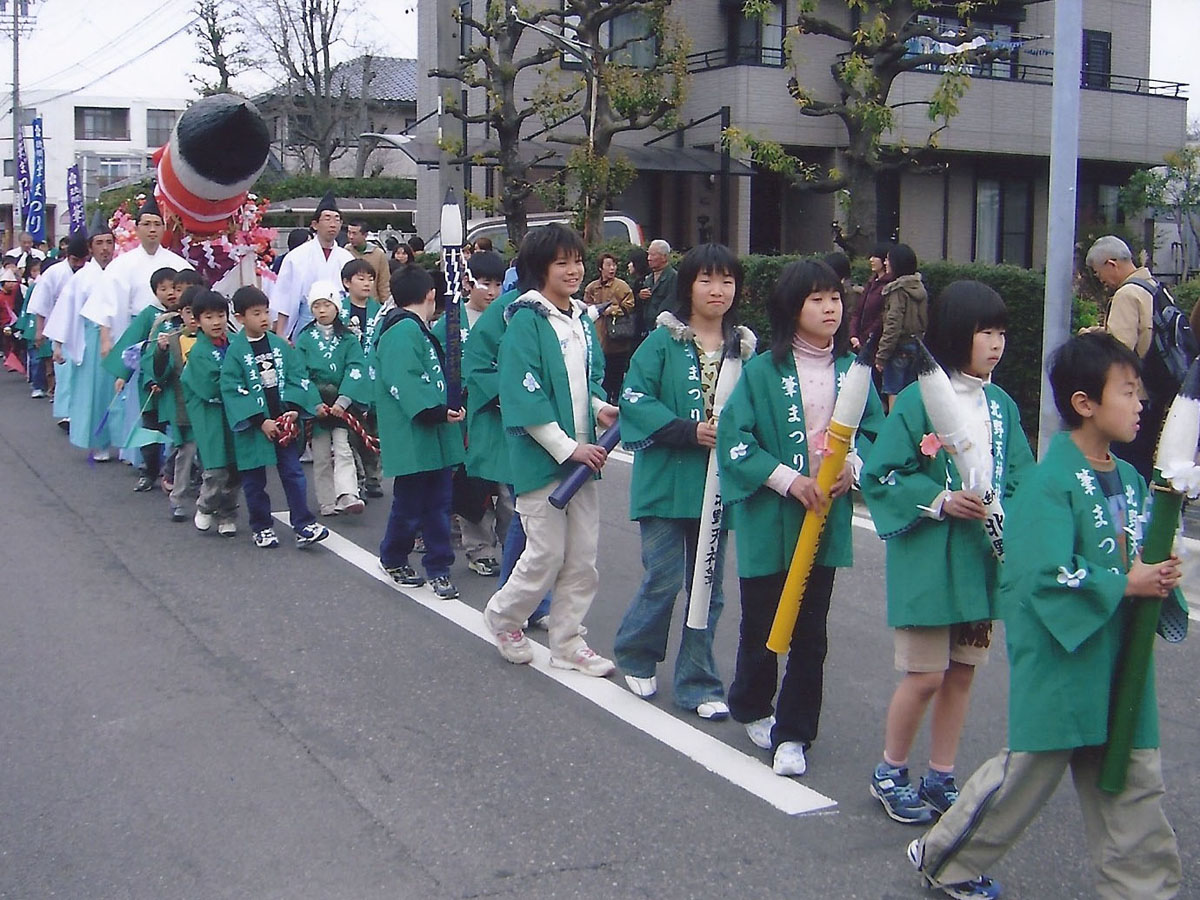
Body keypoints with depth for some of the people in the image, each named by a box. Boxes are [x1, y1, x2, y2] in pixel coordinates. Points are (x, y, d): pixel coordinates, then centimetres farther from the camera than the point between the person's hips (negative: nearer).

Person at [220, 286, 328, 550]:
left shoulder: (280, 345, 4)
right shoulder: (235, 351, -7)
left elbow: (297, 378, 3)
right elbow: (232, 390, -11)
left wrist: (294, 409, -13)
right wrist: (260, 421, -15)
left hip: (284, 422, 3)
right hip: (253, 426, -2)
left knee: (293, 473, 2)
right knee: (254, 479, 8)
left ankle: (303, 525, 6)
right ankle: (261, 528, 21)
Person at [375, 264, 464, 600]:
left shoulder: (421, 332, 18)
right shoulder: (402, 331, -14)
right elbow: (403, 382, -25)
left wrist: (447, 410, 10)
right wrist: (435, 411, -25)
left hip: (436, 437, 9)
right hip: (412, 438, -9)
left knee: (438, 503, 10)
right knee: (410, 505, 3)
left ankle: (438, 569, 18)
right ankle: (393, 559, 25)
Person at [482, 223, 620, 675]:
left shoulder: (582, 319, 11)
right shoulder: (526, 321, -13)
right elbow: (525, 399, -18)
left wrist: (600, 407, -1)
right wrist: (568, 448, -19)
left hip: (582, 456, 7)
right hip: (541, 457, -7)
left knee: (583, 556, 10)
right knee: (547, 554, 0)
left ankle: (568, 643, 22)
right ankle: (503, 616, 25)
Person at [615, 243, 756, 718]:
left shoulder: (744, 347, 7)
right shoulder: (664, 340, -5)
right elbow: (634, 398, -12)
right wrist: (690, 432, -19)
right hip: (667, 481, -4)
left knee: (707, 588, 10)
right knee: (664, 579, -1)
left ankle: (699, 684, 21)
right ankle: (635, 656, 26)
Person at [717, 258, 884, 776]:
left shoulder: (852, 370, 3)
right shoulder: (762, 371, -7)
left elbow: (873, 431, 11)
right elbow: (734, 438, -10)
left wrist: (853, 464, -10)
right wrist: (788, 479, -17)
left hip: (826, 519, 3)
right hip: (769, 519, -2)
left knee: (810, 631, 5)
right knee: (762, 621, 11)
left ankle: (793, 734, 17)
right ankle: (752, 709, 37)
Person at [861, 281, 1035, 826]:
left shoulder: (1001, 405, 7)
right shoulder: (919, 398, -10)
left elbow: (1022, 476, 9)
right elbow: (881, 474, -11)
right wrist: (939, 501, -21)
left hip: (984, 557, 6)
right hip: (929, 557, -6)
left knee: (962, 673, 13)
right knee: (925, 676, 0)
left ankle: (941, 778, 28)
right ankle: (889, 774, 21)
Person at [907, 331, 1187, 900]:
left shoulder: (1130, 480, 8)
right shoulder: (1051, 484, -18)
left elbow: (1140, 558, 17)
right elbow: (1049, 577, -26)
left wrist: (1160, 580, -5)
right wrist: (1125, 585, -18)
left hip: (1122, 669, 7)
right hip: (1060, 666, -7)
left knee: (1135, 789, 12)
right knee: (1027, 773, 7)